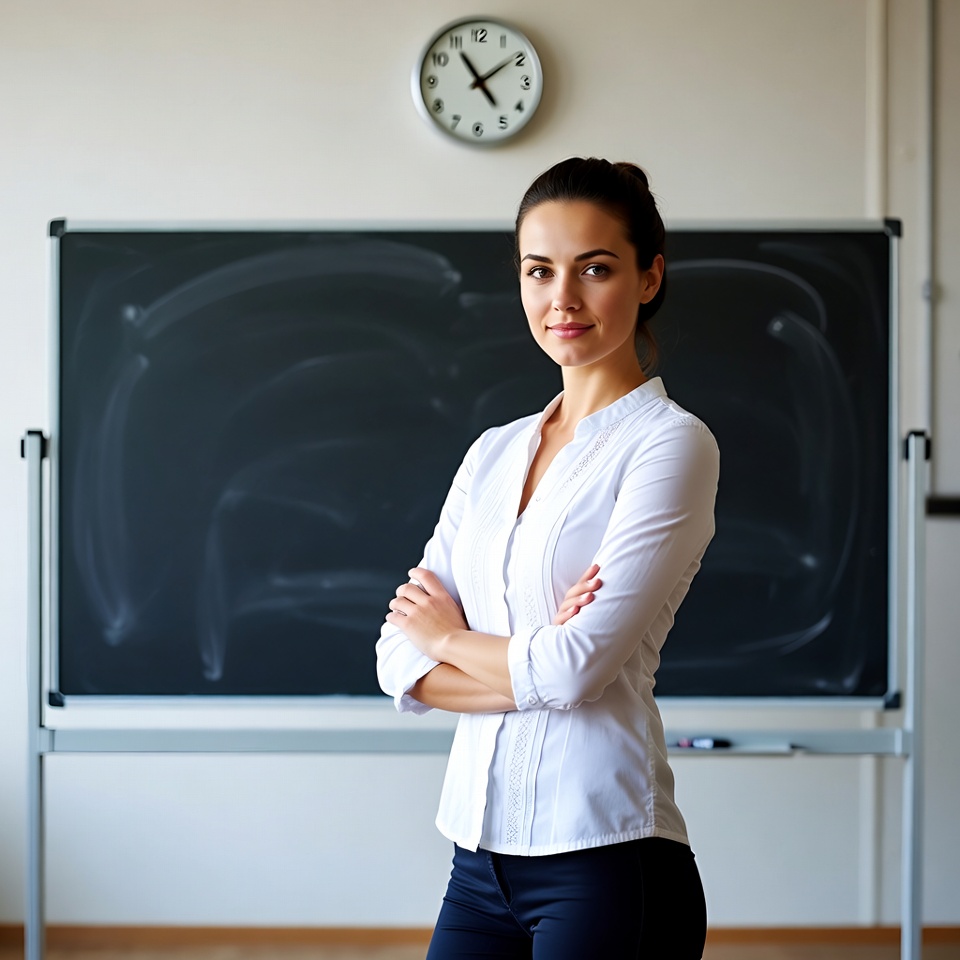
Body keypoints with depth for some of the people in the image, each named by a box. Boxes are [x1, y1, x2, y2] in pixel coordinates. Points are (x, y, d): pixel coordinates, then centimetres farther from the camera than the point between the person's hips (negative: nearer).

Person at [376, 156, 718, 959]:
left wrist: (452, 637, 1)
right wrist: (534, 667, -11)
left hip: (605, 859, -5)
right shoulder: (493, 452, 11)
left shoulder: (670, 442, -8)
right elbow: (402, 662, 4)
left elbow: (579, 667, -16)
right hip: (481, 856, 6)